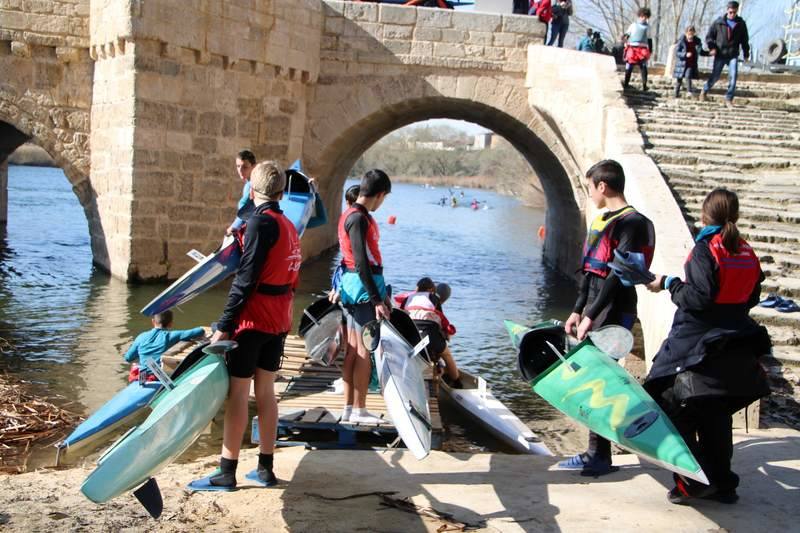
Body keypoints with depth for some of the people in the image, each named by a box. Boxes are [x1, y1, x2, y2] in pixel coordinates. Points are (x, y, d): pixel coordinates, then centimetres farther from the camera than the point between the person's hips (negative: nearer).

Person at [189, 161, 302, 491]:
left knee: (238, 391, -3)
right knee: (265, 390, 13)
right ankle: (265, 468, 18)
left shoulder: (260, 221, -13)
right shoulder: (289, 226, 12)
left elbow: (246, 278, -18)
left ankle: (227, 472, 2)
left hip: (254, 320, -8)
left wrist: (224, 325, -16)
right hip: (279, 321, 8)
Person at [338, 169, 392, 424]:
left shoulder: (348, 215, 14)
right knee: (364, 351, -3)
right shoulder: (359, 219, -17)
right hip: (364, 289, -10)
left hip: (351, 289, 10)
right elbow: (362, 264, -21)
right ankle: (359, 411, 3)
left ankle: (349, 408, 17)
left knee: (352, 350, 12)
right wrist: (377, 300, -22)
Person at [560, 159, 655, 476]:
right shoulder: (603, 220, 16)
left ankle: (599, 456, 1)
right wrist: (578, 310, 17)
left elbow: (618, 274, -19)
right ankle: (596, 452, 18)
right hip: (595, 311, 9)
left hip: (614, 313, -9)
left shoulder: (632, 222, -12)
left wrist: (591, 315, -20)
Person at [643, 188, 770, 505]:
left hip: (697, 348, -7)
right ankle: (721, 484, 21)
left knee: (676, 410, 1)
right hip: (735, 351, 7)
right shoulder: (747, 253, 7)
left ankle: (692, 481, -4)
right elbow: (750, 299, 15)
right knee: (717, 418, 15)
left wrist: (668, 284, -7)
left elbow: (698, 298, -19)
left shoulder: (706, 250, -14)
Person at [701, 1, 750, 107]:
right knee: (715, 76, 4)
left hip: (733, 55, 1)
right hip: (720, 54, -1)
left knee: (733, 76, -12)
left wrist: (746, 53, 11)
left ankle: (729, 99, -4)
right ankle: (705, 90, 31)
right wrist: (712, 47, -11)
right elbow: (709, 36, 4)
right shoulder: (718, 23, -2)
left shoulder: (741, 24, 4)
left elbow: (745, 39, 14)